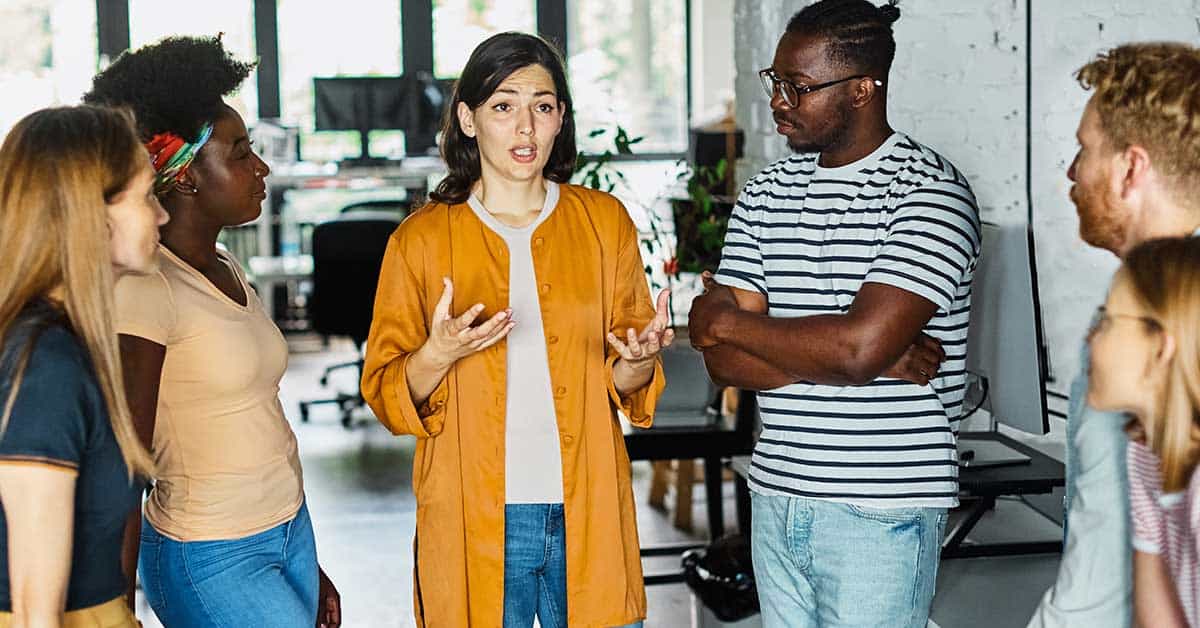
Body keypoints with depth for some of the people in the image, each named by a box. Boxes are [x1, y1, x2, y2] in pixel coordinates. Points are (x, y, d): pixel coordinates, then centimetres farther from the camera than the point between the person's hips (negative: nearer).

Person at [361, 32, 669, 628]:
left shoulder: (604, 221, 5)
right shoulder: (422, 239, -1)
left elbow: (627, 385, 9)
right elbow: (385, 392, 0)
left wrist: (639, 360, -13)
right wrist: (439, 354, -19)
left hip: (587, 511, 2)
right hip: (474, 518, -1)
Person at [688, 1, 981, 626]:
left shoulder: (930, 192, -11)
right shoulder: (764, 194, 7)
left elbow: (858, 346, -23)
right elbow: (724, 361, -1)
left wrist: (728, 321, -8)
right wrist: (881, 360, -13)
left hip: (882, 513, -6)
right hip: (776, 497, 6)